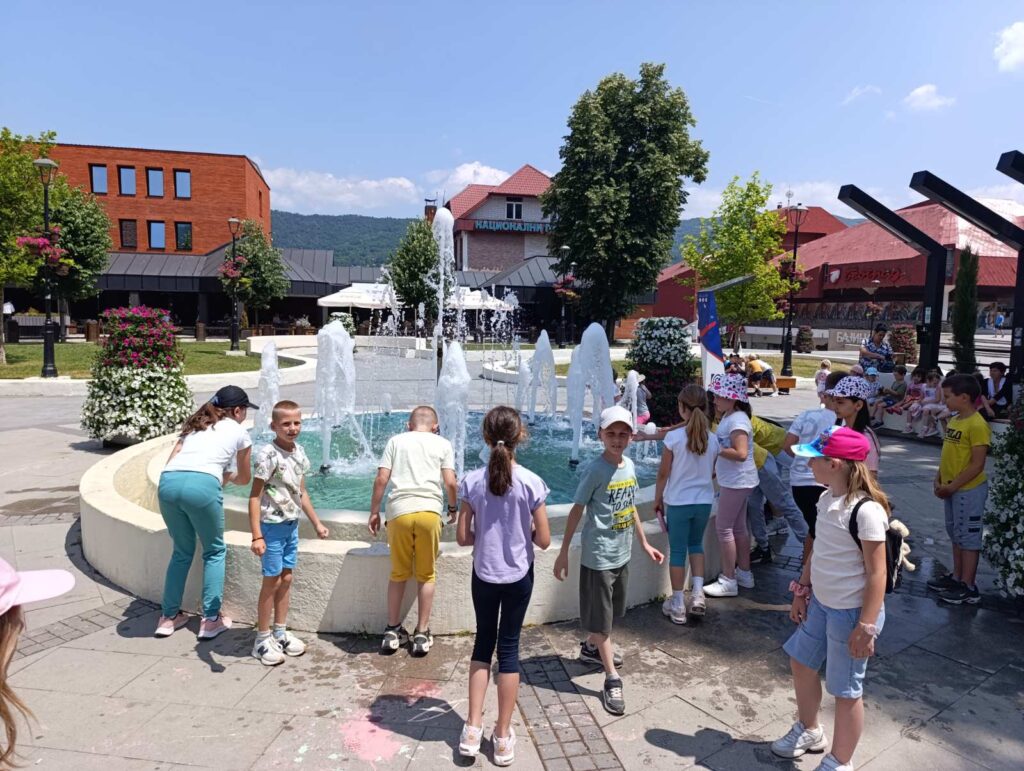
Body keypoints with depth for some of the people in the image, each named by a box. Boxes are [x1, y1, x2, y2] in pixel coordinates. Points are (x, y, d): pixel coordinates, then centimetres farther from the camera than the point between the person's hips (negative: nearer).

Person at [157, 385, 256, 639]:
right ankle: (211, 619, 17)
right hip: (202, 486, -4)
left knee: (182, 551, 24)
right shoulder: (239, 432, 20)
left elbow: (171, 463, 22)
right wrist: (230, 478, 52)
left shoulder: (194, 425, 32)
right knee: (215, 551, 16)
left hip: (168, 482, 5)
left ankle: (168, 617, 29)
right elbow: (244, 479, 30)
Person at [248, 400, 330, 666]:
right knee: (272, 581, 1)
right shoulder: (268, 455, -17)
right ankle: (262, 640, 17)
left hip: (292, 525, 7)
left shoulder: (299, 452, 5)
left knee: (286, 579, 14)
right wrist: (256, 536, -23)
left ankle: (281, 633, 28)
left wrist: (317, 523, 18)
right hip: (272, 526, -7)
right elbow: (255, 496, -18)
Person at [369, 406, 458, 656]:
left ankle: (393, 630, 25)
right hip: (429, 511, -1)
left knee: (398, 574, 17)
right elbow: (450, 483, 4)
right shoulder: (442, 443, 14)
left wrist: (374, 512, 13)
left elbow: (381, 479, 6)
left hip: (399, 511, 1)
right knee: (426, 575, 13)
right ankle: (422, 634, 19)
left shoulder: (396, 441, 15)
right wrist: (453, 508, 21)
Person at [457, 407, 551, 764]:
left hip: (484, 575, 1)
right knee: (509, 647, 10)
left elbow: (463, 537, -7)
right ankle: (503, 737, 21)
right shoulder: (531, 482, -15)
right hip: (518, 576, -1)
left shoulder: (472, 481, -11)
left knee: (483, 641, 19)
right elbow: (543, 540, -11)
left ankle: (473, 729, 21)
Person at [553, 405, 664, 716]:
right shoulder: (595, 470, -18)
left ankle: (591, 647, 46)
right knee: (601, 617, 5)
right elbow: (577, 511, -13)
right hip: (598, 554, -7)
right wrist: (563, 552, -11)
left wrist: (644, 543, 17)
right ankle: (612, 679, 15)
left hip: (622, 552, 7)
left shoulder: (629, 465, 2)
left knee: (611, 611, 23)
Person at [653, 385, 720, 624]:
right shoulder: (712, 439, -4)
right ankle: (697, 593, 15)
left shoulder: (673, 437, -16)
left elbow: (663, 474, -10)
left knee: (677, 550, 8)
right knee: (696, 544, 24)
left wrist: (657, 500, 4)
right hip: (704, 501, 4)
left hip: (678, 501, -3)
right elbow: (711, 473, 7)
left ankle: (677, 605, 16)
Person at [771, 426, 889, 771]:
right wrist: (802, 591, 15)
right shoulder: (827, 499, 0)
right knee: (801, 662, 24)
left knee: (845, 690, 10)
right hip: (820, 604, 9)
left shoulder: (866, 510, -26)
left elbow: (876, 572, -22)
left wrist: (866, 626, -20)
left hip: (850, 612, -9)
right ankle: (809, 731, 48)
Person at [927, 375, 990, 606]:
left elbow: (977, 465, -20)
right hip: (952, 489, 9)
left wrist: (952, 486, -17)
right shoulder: (954, 420, 8)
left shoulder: (977, 425, -19)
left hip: (968, 490, -9)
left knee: (969, 537, 2)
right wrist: (939, 479, 4)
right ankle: (956, 577, 31)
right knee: (956, 534, 18)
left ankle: (968, 588, 12)